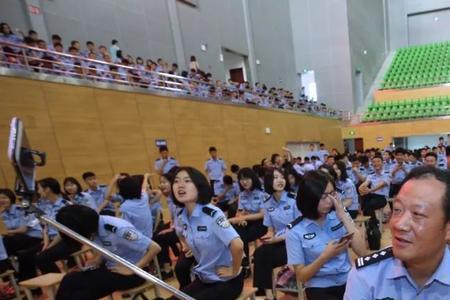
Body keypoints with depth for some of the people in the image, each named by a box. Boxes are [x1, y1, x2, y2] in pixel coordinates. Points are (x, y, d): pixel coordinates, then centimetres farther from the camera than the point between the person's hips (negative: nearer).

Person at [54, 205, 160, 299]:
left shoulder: (119, 229, -29)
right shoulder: (94, 226, -6)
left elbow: (155, 248, -28)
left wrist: (132, 270, -22)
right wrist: (96, 261, -7)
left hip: (132, 273, -7)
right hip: (112, 266, 7)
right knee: (69, 280, -12)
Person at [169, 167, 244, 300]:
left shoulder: (212, 214, -26)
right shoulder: (181, 217, -4)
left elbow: (237, 245, -34)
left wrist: (234, 271, -20)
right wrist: (190, 249, 7)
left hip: (226, 281, -6)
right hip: (203, 278, 6)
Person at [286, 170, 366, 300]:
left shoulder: (339, 216, 1)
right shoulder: (295, 231, -10)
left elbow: (362, 251, -5)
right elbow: (301, 276, -7)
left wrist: (344, 217, -12)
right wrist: (326, 256, -21)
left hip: (348, 281, 4)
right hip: (320, 289, -4)